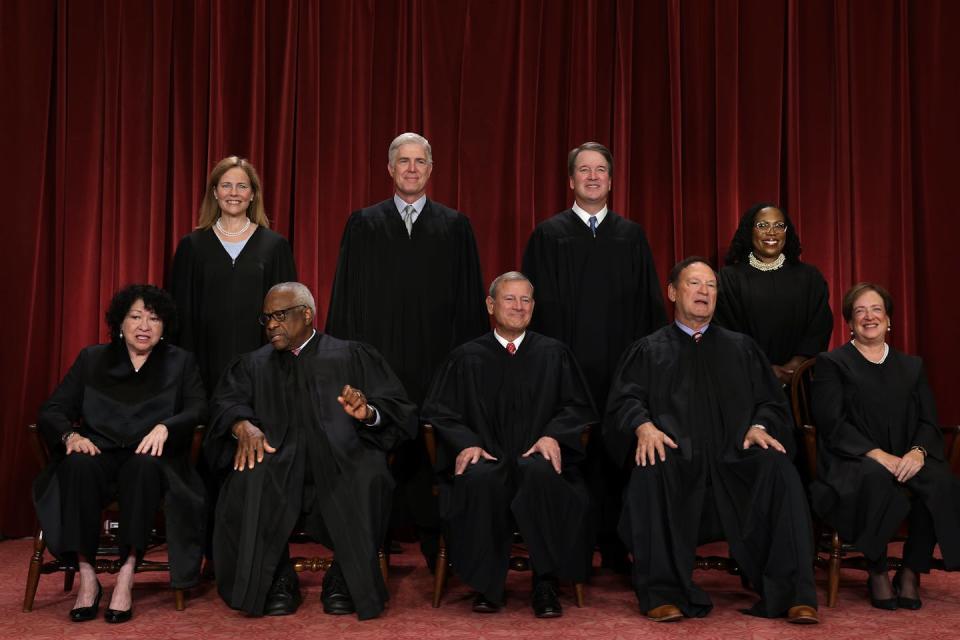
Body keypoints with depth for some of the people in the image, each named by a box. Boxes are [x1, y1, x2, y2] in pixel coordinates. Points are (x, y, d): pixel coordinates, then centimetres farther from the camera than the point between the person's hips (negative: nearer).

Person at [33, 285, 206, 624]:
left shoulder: (181, 363, 13)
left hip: (150, 460, -1)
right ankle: (86, 577, -29)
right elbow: (52, 410, 8)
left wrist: (164, 427, -24)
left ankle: (126, 577, -35)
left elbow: (198, 410, -3)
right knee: (78, 465, -34)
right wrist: (70, 434, -15)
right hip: (100, 455, 1)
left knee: (144, 466, -37)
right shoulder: (92, 359, 16)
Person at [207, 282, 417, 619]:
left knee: (366, 473, -34)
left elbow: (396, 409, 7)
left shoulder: (353, 357, 17)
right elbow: (227, 403, 6)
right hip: (278, 457, 2)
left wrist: (369, 413, -16)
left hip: (342, 453, -1)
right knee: (249, 480, -32)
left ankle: (345, 577, -16)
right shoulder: (253, 364, 24)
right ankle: (278, 579, -15)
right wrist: (242, 425, -17)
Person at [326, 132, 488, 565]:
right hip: (378, 356, 0)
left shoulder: (455, 226, 9)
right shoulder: (363, 224, 9)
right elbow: (347, 296, 7)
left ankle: (436, 544, 14)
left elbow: (469, 298, 7)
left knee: (433, 451, 2)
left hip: (436, 361, 0)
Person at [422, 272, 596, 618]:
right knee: (477, 479, -36)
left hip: (537, 460, 0)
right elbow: (438, 410, 9)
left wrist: (553, 435, -10)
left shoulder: (554, 354, 15)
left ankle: (545, 585, -24)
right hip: (487, 460, 0)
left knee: (540, 473, -37)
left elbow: (577, 407, 12)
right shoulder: (466, 357, 13)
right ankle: (487, 586, -19)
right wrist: (466, 442, -11)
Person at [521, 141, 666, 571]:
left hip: (620, 366, 2)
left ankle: (615, 548, 14)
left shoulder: (632, 236, 12)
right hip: (565, 367, -2)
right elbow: (539, 304, 2)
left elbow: (649, 303, 11)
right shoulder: (548, 234, 6)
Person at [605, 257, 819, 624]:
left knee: (777, 469, -29)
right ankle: (662, 593, -27)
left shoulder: (741, 348, 24)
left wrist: (759, 426, -8)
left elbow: (770, 401, 16)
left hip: (734, 458, 2)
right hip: (676, 459, -1)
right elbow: (626, 399, 5)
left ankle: (792, 594, -26)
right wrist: (644, 426, -18)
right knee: (651, 471, -35)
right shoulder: (648, 350, 19)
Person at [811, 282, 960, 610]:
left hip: (906, 461, 4)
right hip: (851, 464, -3)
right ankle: (877, 573, -17)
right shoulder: (831, 363, 8)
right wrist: (878, 455, -19)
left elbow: (928, 422, 11)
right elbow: (832, 423, -5)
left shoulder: (912, 366, 22)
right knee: (876, 479, -38)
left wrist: (918, 452, -13)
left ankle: (911, 572, -13)